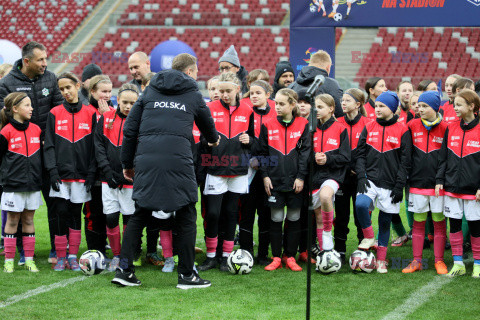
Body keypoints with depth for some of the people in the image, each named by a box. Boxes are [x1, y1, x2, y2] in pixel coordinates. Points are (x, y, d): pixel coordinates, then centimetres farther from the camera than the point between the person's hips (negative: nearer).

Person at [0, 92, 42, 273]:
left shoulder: (36, 130, 7)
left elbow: (42, 155, 17)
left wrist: (41, 177, 12)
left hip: (33, 184, 4)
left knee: (28, 220, 8)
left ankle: (29, 260, 12)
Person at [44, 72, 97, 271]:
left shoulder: (90, 113, 4)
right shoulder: (55, 114, 5)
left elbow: (94, 145, 4)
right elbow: (49, 145, 3)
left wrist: (91, 172, -3)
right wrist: (52, 170, -7)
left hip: (81, 174, 0)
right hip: (61, 173, 0)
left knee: (76, 214, 5)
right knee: (61, 214, -4)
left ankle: (72, 256, 12)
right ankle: (61, 257, 4)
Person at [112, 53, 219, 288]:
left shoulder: (149, 92, 18)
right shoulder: (193, 95, 12)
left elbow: (129, 129, 13)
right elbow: (208, 126, 29)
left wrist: (127, 163, 19)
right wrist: (214, 140, 52)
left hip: (146, 160, 3)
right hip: (178, 160, -3)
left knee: (139, 215, 11)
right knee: (186, 217, 7)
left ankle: (124, 269, 6)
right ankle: (186, 274, 8)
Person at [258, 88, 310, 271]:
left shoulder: (302, 125, 1)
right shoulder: (268, 125, 4)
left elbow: (305, 152, 0)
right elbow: (262, 152, 7)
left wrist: (301, 177, -6)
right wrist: (265, 175, -1)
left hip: (294, 181, 0)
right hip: (274, 180, 0)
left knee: (294, 219, 5)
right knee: (276, 218, 3)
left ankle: (291, 257, 14)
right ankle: (276, 258, 10)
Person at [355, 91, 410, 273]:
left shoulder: (402, 131, 0)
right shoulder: (369, 128, 8)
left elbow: (404, 161, 0)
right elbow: (360, 155, 9)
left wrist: (399, 186, -6)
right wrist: (361, 177, -5)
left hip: (390, 183, -1)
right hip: (370, 180, 1)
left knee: (385, 220, 4)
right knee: (360, 204, -27)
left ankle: (381, 260, 16)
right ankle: (368, 237, -4)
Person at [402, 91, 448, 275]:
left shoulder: (445, 128, -1)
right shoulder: (412, 126, 5)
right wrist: (405, 176, 4)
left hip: (439, 183, -2)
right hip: (417, 182, 2)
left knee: (439, 221, 3)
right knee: (418, 221, 6)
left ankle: (439, 261, 11)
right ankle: (417, 261, 12)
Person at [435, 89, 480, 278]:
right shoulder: (451, 129, 7)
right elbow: (443, 158, 12)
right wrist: (440, 180, 3)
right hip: (452, 186, 4)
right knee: (454, 224, 6)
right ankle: (458, 263, 14)